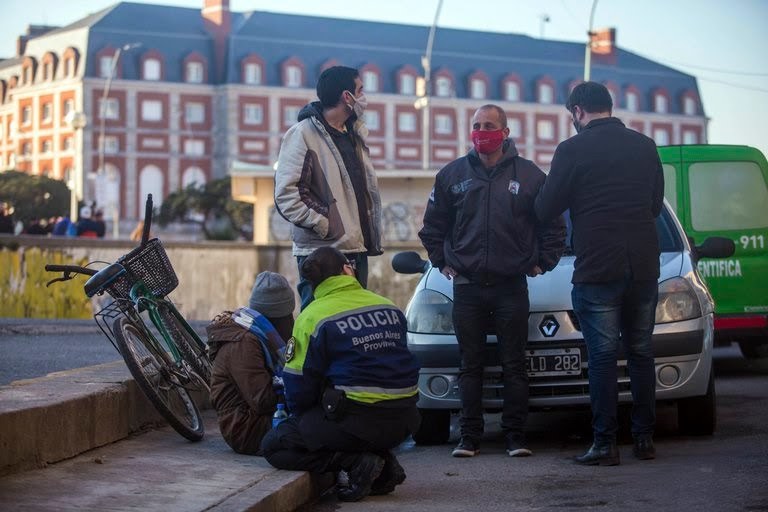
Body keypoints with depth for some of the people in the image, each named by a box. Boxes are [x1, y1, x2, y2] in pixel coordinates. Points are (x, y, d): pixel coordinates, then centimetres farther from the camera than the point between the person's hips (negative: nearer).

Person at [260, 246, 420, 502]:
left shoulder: (312, 317, -5)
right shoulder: (390, 308, 11)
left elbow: (299, 383, -2)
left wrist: (301, 415, 19)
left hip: (357, 420, -6)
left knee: (273, 446, 5)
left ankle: (356, 463, -10)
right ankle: (383, 463, 8)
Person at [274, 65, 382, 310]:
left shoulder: (355, 135, 18)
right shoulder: (304, 134, -9)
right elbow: (286, 194, -15)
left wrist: (372, 237, 14)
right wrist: (324, 224, -18)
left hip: (356, 251, 8)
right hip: (322, 254, -8)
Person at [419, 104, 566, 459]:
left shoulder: (528, 175, 2)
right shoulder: (453, 174, 7)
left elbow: (553, 225, 10)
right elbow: (433, 226, 16)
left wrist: (542, 263, 5)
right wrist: (442, 262, 10)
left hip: (512, 286, -1)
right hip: (467, 287, 1)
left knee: (514, 365, 2)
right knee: (470, 365, 4)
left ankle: (516, 436, 8)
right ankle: (469, 436, 9)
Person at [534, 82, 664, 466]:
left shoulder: (573, 150, -8)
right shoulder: (644, 146, 7)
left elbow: (545, 209, -4)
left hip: (597, 270, -4)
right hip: (644, 267, 4)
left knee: (602, 357, 0)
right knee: (641, 354, 13)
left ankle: (605, 445, -1)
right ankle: (645, 438, 15)